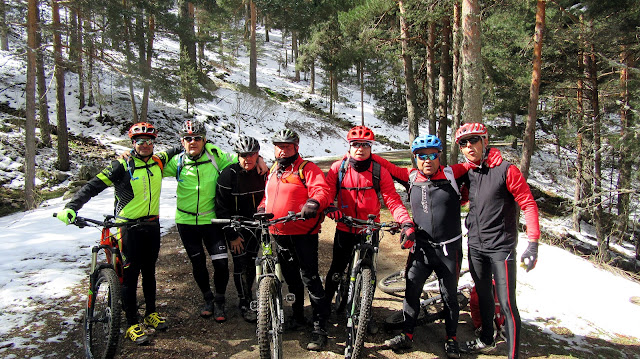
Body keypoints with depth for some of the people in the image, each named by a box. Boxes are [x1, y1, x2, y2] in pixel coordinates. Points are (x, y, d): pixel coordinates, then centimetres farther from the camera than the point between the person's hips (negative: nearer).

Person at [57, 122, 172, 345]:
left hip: (152, 226, 5)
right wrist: (71, 207, -25)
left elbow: (174, 153, 26)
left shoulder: (158, 162, 3)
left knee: (149, 272, 16)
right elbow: (93, 186, -16)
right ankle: (132, 324, 10)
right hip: (130, 228, -5)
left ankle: (151, 313, 31)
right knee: (130, 274, 0)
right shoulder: (123, 165, -11)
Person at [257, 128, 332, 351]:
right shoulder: (273, 171, 17)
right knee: (291, 278, 18)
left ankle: (320, 326, 2)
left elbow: (321, 190, -19)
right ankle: (298, 316, 34)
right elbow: (268, 196, 27)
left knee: (310, 278, -7)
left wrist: (313, 203, -39)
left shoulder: (307, 168, -6)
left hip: (303, 233, -7)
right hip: (279, 234, 7)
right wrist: (262, 209, 8)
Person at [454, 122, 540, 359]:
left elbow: (529, 204, -11)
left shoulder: (505, 170, -11)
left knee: (506, 304, -5)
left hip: (500, 248, -6)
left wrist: (533, 243, -17)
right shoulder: (467, 172, 5)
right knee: (483, 297, 19)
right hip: (475, 246, 6)